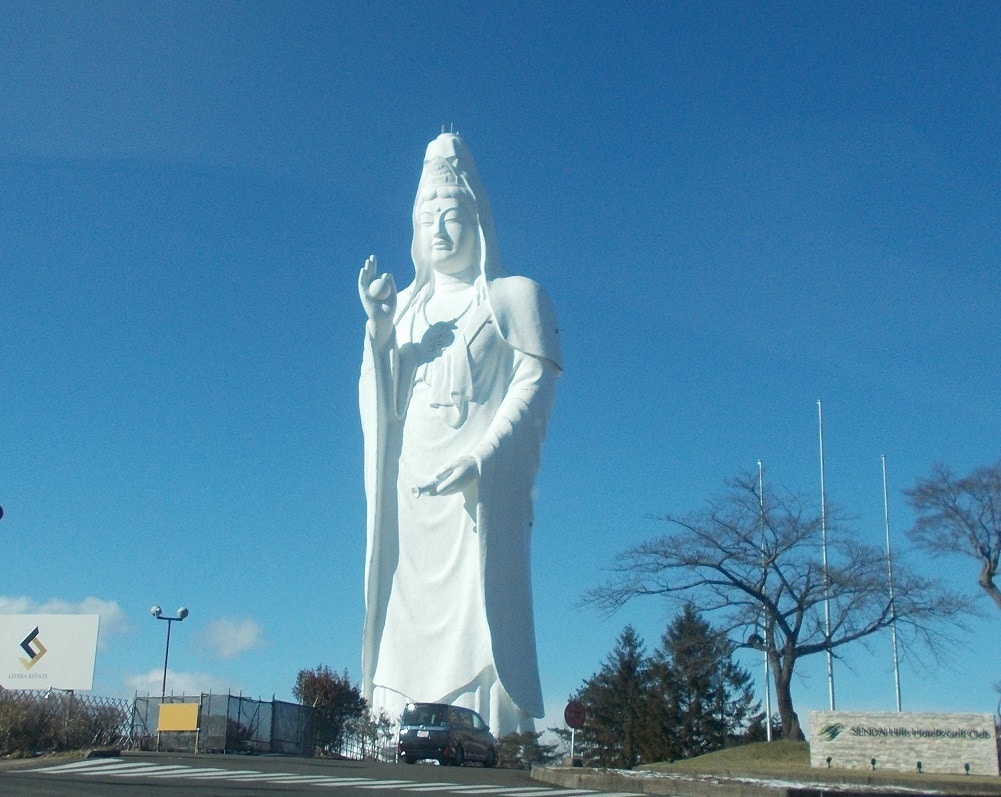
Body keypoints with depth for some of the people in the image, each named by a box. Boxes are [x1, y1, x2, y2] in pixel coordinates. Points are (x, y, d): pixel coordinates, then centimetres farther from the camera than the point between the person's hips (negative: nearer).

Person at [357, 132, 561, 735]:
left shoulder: (515, 296, 10)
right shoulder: (403, 307, 23)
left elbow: (535, 386, -4)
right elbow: (381, 407, 14)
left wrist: (479, 458, -19)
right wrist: (378, 327, -1)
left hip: (482, 485, -4)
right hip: (411, 482, 4)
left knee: (477, 608, -14)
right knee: (411, 614, -4)